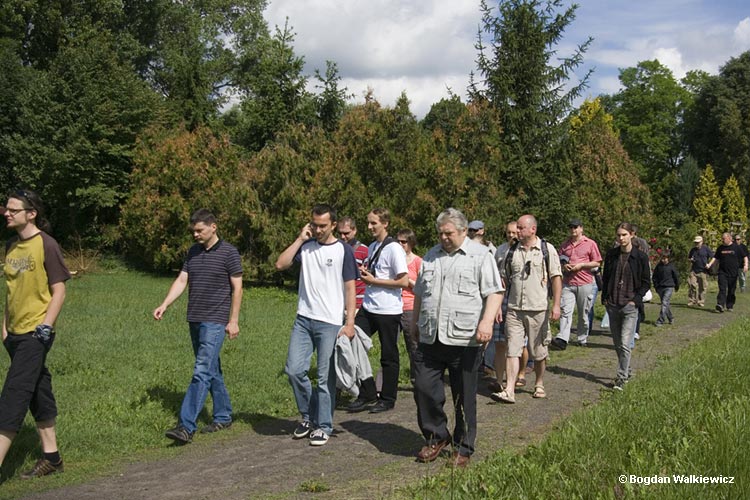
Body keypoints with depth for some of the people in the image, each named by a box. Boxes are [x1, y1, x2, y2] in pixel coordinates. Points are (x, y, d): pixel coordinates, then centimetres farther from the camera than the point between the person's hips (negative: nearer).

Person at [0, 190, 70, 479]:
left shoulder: (46, 245, -11)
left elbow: (59, 291, -11)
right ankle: (51, 456, 23)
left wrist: (45, 327, -17)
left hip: (36, 333, -7)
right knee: (38, 393, 13)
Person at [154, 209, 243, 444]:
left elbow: (237, 287, -7)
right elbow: (182, 280, 9)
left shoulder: (228, 253, -7)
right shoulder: (193, 252, 11)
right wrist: (164, 305, -4)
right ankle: (223, 417, 26)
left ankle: (186, 427, -16)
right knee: (212, 371, 15)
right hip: (195, 319, 7)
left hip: (215, 321, -7)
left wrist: (234, 320, -10)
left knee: (202, 372, -12)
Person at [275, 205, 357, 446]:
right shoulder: (305, 245, 9)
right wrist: (300, 239, -4)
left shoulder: (343, 250, -2)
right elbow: (280, 265, -2)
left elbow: (350, 288, -2)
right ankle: (308, 416, 20)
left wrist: (350, 323, -9)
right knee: (294, 370, 0)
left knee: (326, 377, 1)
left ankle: (323, 426, 14)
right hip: (304, 319, 4)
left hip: (331, 322, -4)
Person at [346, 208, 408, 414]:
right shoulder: (372, 247, 12)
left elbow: (404, 281, -18)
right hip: (368, 308, 8)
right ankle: (367, 395, 14)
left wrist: (373, 281, -14)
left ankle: (387, 399, 19)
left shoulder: (394, 249, -13)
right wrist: (365, 272, 1)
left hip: (388, 311, -8)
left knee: (388, 356, 5)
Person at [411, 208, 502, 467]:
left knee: (464, 398, 5)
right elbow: (420, 292, 25)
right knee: (424, 389, 1)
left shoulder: (480, 255, -1)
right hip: (430, 339, 5)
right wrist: (416, 322, 23)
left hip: (464, 339, -4)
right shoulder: (431, 256, 16)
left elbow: (494, 293, -8)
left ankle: (463, 448, 19)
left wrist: (487, 321, -21)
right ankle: (436, 437, 22)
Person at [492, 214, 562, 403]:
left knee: (539, 352, 9)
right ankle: (509, 391, -9)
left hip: (538, 309, -2)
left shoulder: (547, 250, -1)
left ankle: (539, 385, 28)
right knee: (512, 350, -5)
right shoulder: (512, 251, 9)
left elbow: (556, 278, -4)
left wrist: (556, 305, -12)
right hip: (514, 309, 2)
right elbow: (504, 278, 14)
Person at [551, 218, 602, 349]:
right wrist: (563, 266, -1)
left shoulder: (590, 243, 2)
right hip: (567, 283, 2)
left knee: (583, 314, 6)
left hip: (585, 283, -2)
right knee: (565, 311, -10)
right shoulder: (565, 245, 14)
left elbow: (597, 263, 1)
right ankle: (562, 339, -18)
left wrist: (581, 265, -11)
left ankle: (582, 339, 18)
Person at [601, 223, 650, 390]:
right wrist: (605, 298, 6)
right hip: (612, 305, 4)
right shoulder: (611, 255, 5)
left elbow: (646, 282, 1)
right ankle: (626, 370, 29)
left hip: (630, 306, -4)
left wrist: (636, 299, -7)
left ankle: (621, 378, -5)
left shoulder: (640, 257, -4)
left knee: (625, 344, -10)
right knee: (617, 344, 12)